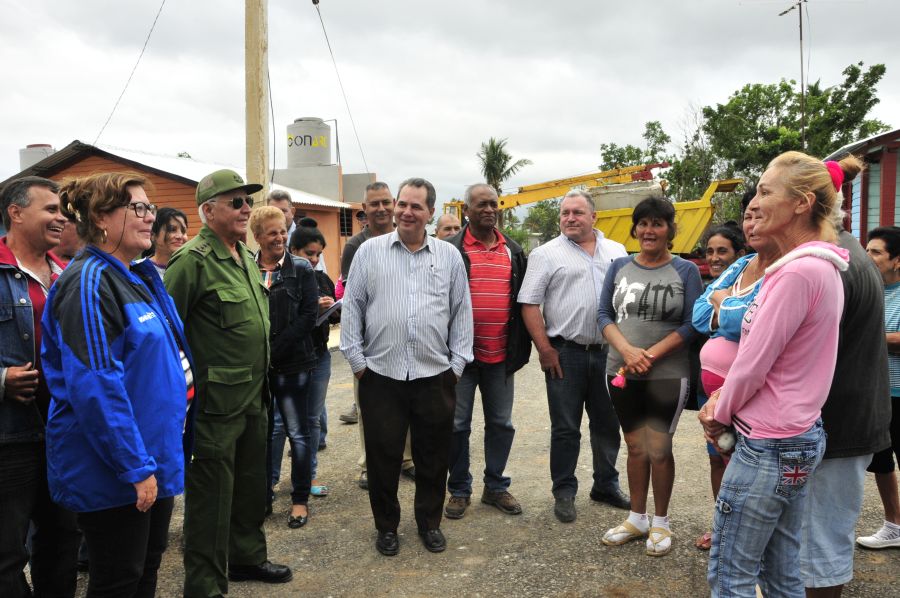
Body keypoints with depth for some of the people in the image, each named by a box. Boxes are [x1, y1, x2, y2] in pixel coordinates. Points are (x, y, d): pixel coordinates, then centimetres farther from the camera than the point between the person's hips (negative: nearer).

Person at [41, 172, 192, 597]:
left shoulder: (140, 279, 10)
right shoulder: (89, 282, -17)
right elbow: (94, 386, -24)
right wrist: (136, 466, -22)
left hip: (155, 457, 9)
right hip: (113, 468, -9)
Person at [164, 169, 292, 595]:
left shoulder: (246, 256, 12)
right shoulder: (192, 260, -15)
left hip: (254, 397, 8)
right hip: (216, 401, -8)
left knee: (251, 484, 21)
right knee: (211, 495, 4)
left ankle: (246, 557, 40)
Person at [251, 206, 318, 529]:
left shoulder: (301, 269, -1)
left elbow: (308, 316, -6)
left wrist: (274, 351, -12)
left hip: (291, 363, -2)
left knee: (298, 433, 3)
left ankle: (300, 499, 17)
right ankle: (263, 495, 27)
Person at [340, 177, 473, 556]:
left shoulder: (449, 256, 6)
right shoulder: (370, 251, 3)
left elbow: (461, 312, 8)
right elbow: (352, 308, 3)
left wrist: (457, 363, 4)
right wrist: (357, 360, -1)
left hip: (435, 376, 1)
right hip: (381, 375, -1)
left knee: (433, 456, 12)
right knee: (383, 457, 9)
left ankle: (430, 522, 32)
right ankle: (386, 526, 28)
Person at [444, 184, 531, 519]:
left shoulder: (514, 251, 9)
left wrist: (521, 347, 8)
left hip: (501, 355, 4)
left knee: (501, 424, 13)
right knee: (458, 425, 7)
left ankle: (495, 486, 28)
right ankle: (459, 490, 22)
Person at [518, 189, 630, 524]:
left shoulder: (616, 252, 10)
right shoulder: (547, 254, -2)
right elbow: (529, 304, -6)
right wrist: (544, 349, -11)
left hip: (609, 352, 4)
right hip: (566, 353, -4)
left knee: (608, 424, 15)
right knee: (565, 428, 5)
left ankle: (606, 485, 32)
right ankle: (564, 493, 18)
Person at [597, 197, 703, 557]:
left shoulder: (685, 270, -2)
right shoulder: (619, 267, 6)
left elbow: (691, 324, -7)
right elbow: (604, 315, 3)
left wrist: (650, 355, -16)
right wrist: (627, 350, -15)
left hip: (667, 375, -3)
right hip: (622, 373, 3)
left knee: (658, 448, -1)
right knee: (635, 446, 13)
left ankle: (660, 522, 20)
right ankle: (637, 518, 28)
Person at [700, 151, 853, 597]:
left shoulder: (799, 272, -22)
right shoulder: (821, 266, 10)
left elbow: (754, 361, -18)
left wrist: (720, 413, 0)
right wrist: (724, 401, 7)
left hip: (770, 447, -9)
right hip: (799, 436, 9)